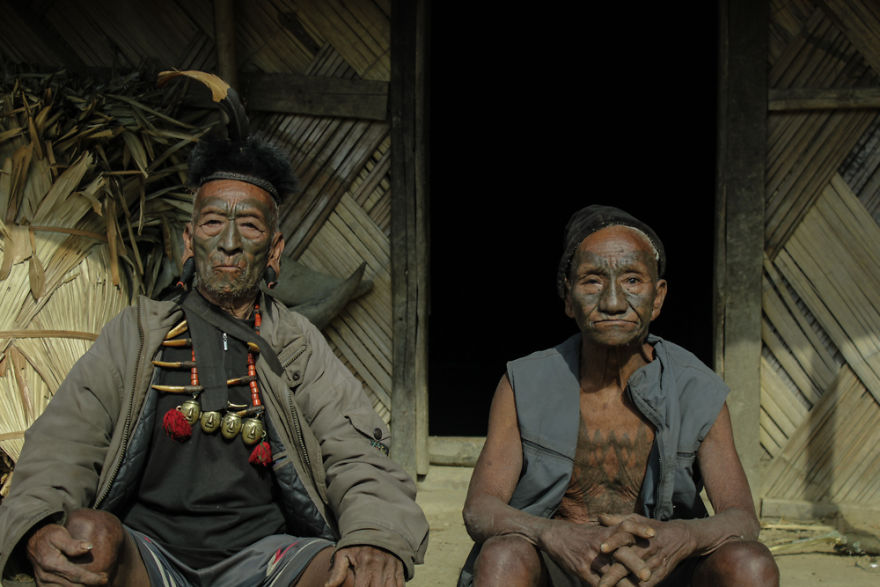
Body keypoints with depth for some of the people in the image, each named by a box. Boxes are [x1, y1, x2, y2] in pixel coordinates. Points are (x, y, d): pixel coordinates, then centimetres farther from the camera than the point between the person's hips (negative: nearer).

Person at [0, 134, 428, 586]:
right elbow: (66, 439, 1)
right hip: (147, 547, 0)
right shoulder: (136, 333, 12)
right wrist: (39, 529, -23)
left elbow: (355, 454, 0)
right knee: (86, 533, -33)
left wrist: (378, 539, -24)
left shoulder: (298, 345, 12)